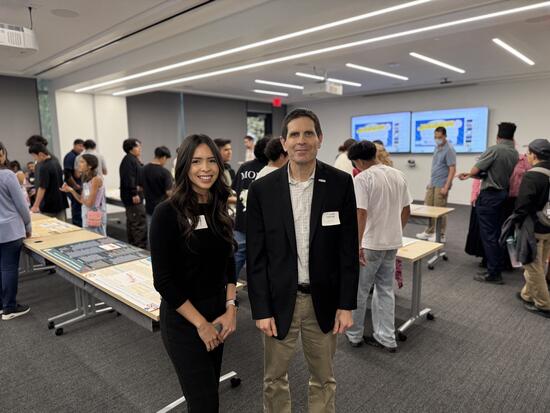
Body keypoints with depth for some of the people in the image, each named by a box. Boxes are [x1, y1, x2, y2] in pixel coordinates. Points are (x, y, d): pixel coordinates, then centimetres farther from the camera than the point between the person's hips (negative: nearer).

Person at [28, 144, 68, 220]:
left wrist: (36, 206, -15)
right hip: (61, 203, 8)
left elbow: (42, 188, -19)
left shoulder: (44, 167, -18)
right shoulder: (56, 161, 7)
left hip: (49, 206, -8)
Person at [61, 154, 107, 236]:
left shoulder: (96, 179, -16)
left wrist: (71, 190, -4)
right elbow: (82, 201, 10)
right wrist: (71, 190, -3)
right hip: (87, 218, 8)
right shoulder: (86, 179, 9)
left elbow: (89, 203, -18)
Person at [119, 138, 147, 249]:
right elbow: (129, 178, -24)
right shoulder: (129, 160, -15)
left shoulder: (134, 160, 18)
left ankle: (132, 245, 25)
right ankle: (141, 247, -7)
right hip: (134, 197, -11)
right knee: (140, 223, -10)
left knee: (131, 222, 16)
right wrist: (134, 193, -26)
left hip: (132, 197, 11)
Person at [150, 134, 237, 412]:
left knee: (209, 390, 20)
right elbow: (163, 280, -17)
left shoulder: (219, 209, 1)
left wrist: (230, 309, -3)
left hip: (218, 314, 6)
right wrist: (200, 323, -14)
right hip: (183, 320, -6)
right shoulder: (167, 212, -18)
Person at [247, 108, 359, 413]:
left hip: (324, 299, 1)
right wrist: (261, 309, -7)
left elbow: (348, 249, -4)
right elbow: (255, 255, -5)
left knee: (324, 379, 20)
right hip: (279, 299, 0)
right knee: (274, 378, 17)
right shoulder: (262, 189, -8)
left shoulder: (341, 183, -7)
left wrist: (346, 304, -4)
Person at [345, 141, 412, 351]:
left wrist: (357, 245, -22)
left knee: (358, 291, 10)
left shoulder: (362, 179, -16)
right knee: (385, 289, 17)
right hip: (393, 242, 7)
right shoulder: (398, 175, 6)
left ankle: (354, 335, 24)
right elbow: (406, 210, 12)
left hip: (370, 244, -7)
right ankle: (386, 338, 23)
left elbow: (361, 214, -24)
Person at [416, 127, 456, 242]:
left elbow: (452, 169, -17)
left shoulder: (449, 149, -14)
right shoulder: (437, 147, 12)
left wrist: (446, 187, -22)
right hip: (433, 184, 8)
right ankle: (429, 232, 23)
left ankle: (441, 235, 10)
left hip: (441, 185, -8)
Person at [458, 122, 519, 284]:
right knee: (497, 234, 15)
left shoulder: (494, 149, -15)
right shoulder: (515, 154, 8)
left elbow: (476, 170, -16)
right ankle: (496, 270, 23)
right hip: (503, 195, 8)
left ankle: (493, 273, 2)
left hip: (489, 196, -8)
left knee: (489, 235, -2)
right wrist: (470, 175, 14)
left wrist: (470, 174, 8)